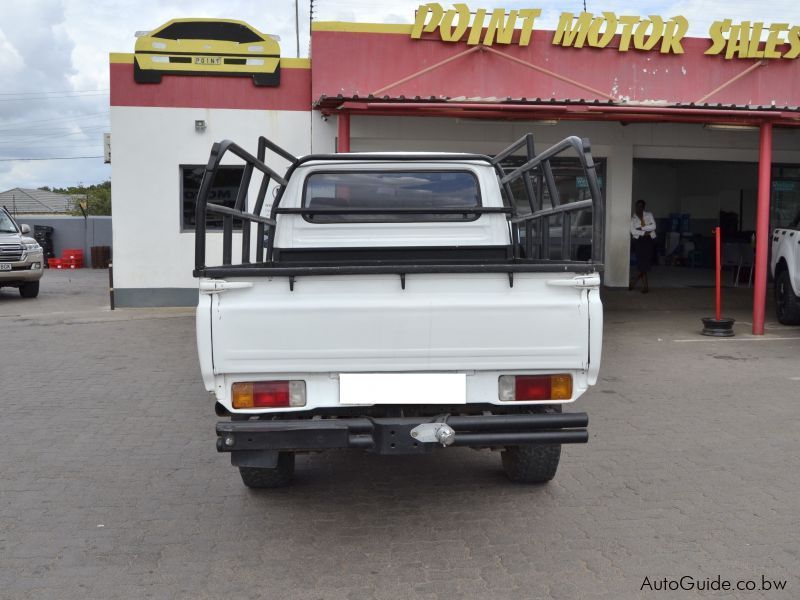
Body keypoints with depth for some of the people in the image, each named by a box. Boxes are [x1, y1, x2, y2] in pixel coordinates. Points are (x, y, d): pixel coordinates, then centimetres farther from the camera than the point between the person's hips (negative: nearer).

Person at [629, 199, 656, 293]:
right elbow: (633, 231, -6)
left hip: (649, 240, 1)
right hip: (638, 241, -1)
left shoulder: (649, 215, 10)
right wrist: (645, 232, -12)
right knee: (641, 263, -8)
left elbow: (653, 226, -4)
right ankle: (645, 285, -2)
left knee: (646, 262, -8)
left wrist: (641, 228, -8)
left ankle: (633, 282, 2)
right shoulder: (633, 218, 8)